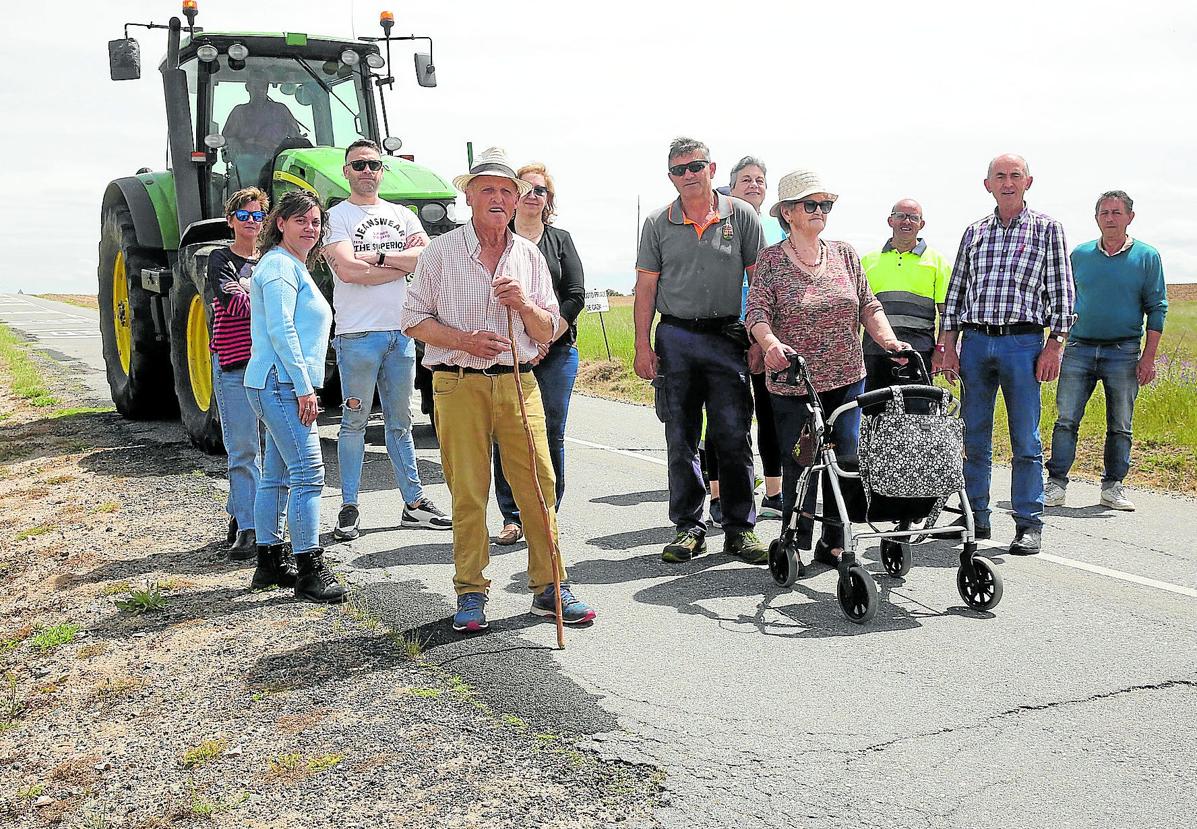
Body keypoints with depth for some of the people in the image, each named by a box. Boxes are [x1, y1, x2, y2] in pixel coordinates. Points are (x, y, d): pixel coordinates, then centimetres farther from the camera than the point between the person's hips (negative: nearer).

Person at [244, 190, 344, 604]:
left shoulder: (294, 266, 21)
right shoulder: (280, 265, -10)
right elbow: (281, 330, -18)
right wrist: (304, 387, -19)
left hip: (284, 386, 11)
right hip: (281, 383, -11)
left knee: (277, 476, 13)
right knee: (308, 473, -11)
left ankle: (269, 563, 21)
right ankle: (310, 571, -8)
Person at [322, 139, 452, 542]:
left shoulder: (402, 215, 14)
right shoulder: (335, 217, 0)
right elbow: (348, 270, -16)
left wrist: (375, 256, -10)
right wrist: (402, 262, -7)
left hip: (401, 332, 5)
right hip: (358, 335, -4)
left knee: (400, 422, 12)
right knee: (354, 422, 0)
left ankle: (414, 503, 17)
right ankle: (349, 508, 8)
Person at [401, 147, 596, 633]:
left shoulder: (529, 256, 13)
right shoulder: (441, 252, 4)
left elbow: (549, 332, 12)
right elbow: (415, 320, 3)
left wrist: (524, 305, -8)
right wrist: (464, 341, -12)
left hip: (519, 382, 3)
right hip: (459, 385, -2)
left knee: (538, 484, -1)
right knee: (467, 493, 0)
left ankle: (549, 588, 10)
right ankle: (471, 594, 11)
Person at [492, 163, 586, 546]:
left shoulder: (561, 240, 13)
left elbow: (575, 296, 5)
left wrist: (545, 340, -7)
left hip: (555, 351, 1)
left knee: (551, 437, 1)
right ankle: (512, 517, 7)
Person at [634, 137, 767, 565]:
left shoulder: (741, 216, 3)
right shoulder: (658, 223, 7)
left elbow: (759, 279, 5)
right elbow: (645, 286, 7)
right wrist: (642, 345, 0)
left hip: (728, 338, -1)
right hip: (675, 339, 1)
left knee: (734, 437, -1)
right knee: (680, 441, 5)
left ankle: (740, 529, 8)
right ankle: (689, 527, 15)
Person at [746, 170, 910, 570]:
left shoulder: (844, 254, 10)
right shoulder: (770, 259, -2)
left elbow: (868, 306, 9)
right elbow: (757, 312, -12)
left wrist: (889, 340, -8)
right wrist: (770, 343, -32)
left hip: (846, 378, 4)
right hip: (793, 383, -4)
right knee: (799, 464, -1)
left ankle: (834, 544, 19)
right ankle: (795, 544, 13)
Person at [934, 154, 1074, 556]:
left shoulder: (1047, 228, 5)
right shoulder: (974, 232, 13)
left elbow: (1061, 292, 2)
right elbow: (955, 291, 13)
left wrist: (1055, 345, -6)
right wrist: (946, 344, 6)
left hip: (1024, 344, -3)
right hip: (975, 343, 3)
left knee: (1025, 440, 0)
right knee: (973, 436, 7)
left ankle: (1029, 523, 8)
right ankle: (976, 517, 17)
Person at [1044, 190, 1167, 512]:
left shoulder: (1147, 257, 3)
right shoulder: (1079, 255, 9)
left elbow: (1156, 309, 2)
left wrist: (1148, 358, -4)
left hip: (1123, 352, -1)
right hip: (1078, 349, 1)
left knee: (1120, 426, 6)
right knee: (1066, 421, -3)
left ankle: (1113, 486, 16)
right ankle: (1056, 484, 2)